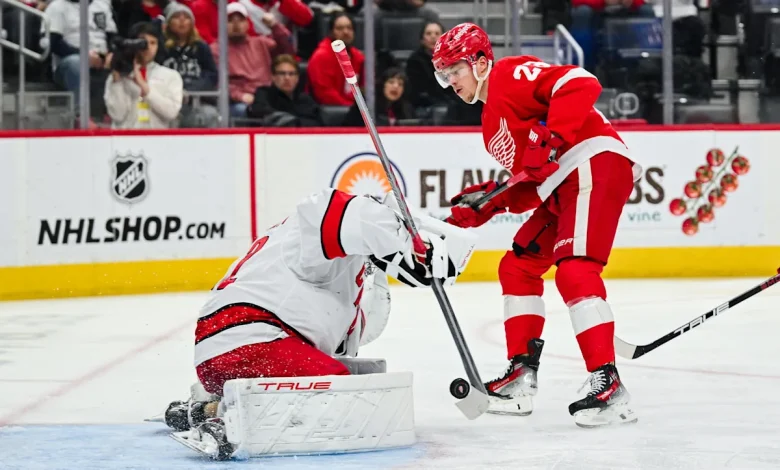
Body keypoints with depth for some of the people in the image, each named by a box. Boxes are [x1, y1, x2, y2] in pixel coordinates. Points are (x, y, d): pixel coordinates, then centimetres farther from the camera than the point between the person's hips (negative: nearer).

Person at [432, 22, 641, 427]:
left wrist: (551, 139, -28)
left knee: (575, 271, -23)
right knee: (518, 267, 16)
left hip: (595, 165, -11)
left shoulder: (511, 75, -4)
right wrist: (484, 204, 10)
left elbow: (580, 84, -19)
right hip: (560, 188, 11)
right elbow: (526, 183, 24)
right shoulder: (492, 125, 25)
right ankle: (521, 375, 19)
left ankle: (608, 385, -27)